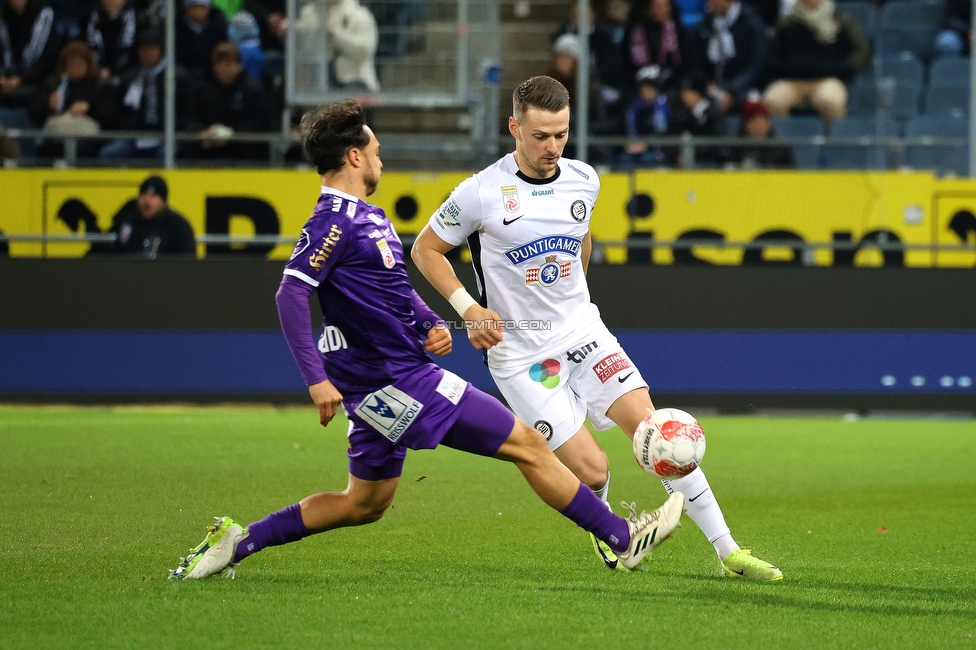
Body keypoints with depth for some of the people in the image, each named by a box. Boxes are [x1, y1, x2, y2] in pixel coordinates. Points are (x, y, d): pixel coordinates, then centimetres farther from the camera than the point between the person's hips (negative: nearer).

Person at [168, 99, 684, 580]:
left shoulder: (368, 216, 15)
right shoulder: (335, 221, -16)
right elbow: (290, 295, -24)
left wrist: (431, 324, 7)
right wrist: (317, 378, -31)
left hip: (382, 387, 11)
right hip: (397, 381, -11)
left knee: (365, 504, 20)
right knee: (528, 445, -4)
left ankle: (236, 543, 17)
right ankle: (623, 538, 3)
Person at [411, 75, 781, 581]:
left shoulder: (584, 181, 2)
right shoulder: (482, 193, -14)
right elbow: (425, 249, -3)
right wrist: (468, 308, -15)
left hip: (581, 329, 4)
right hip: (518, 350, -4)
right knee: (592, 471, -12)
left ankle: (727, 550, -9)